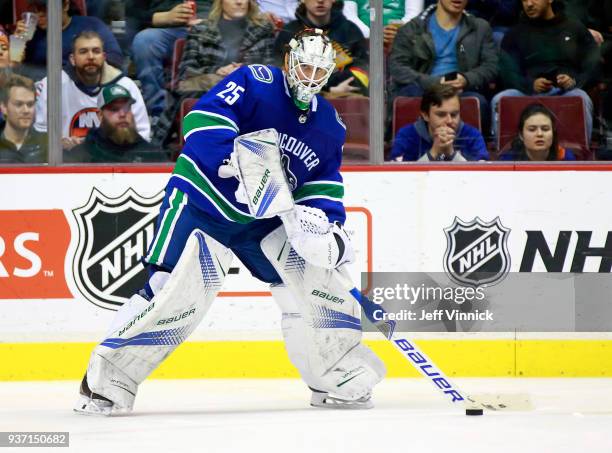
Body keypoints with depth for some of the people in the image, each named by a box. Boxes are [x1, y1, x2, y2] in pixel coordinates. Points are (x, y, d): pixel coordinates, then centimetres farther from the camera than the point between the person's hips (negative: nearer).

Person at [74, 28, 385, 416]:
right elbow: (201, 122, -25)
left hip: (262, 217, 6)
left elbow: (325, 187, 9)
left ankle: (339, 380, 12)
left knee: (315, 279, -3)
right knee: (177, 290, -20)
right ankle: (108, 380, -12)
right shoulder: (255, 83, -14)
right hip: (201, 200, -6)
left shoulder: (329, 126, 6)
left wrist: (329, 224, -10)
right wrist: (236, 155, -41)